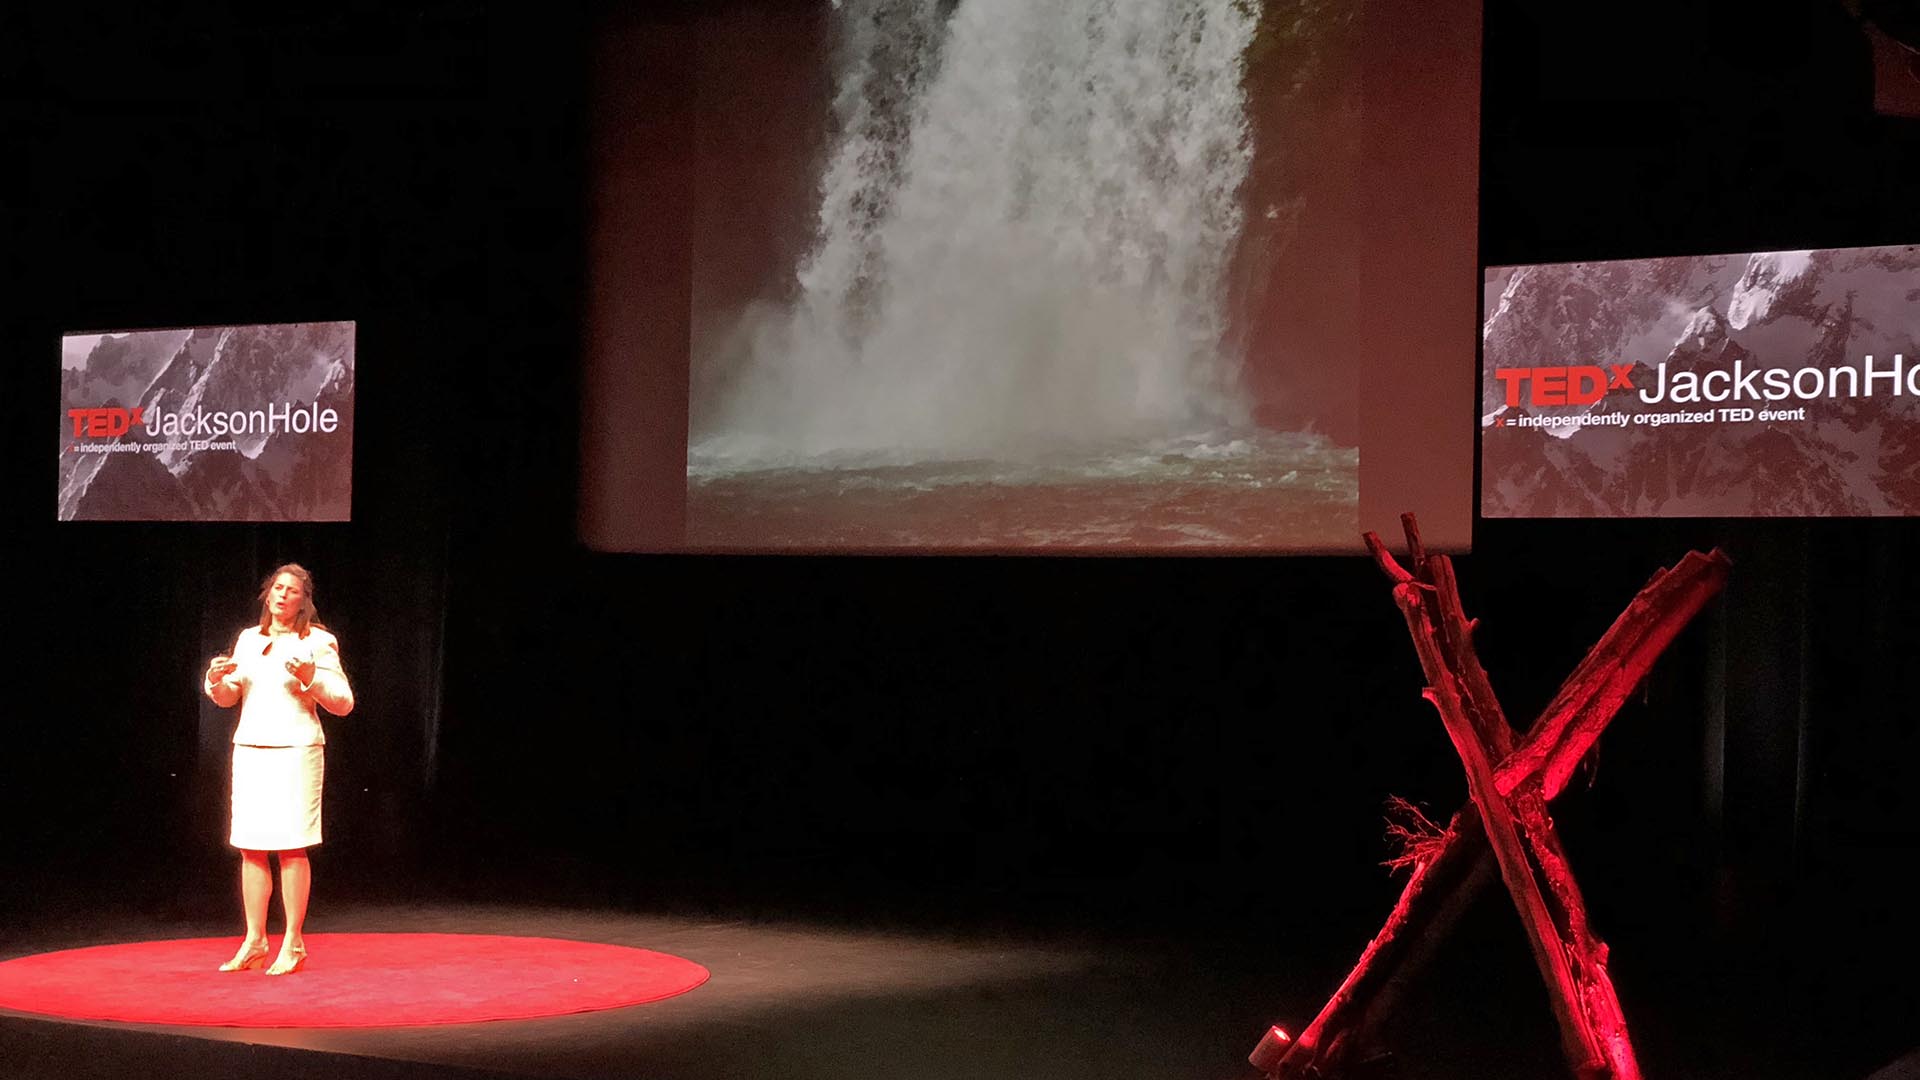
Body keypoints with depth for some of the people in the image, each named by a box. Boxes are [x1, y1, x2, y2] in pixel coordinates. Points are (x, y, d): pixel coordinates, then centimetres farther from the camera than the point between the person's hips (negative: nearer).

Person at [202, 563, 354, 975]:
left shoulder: (317, 642, 0)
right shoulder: (248, 639, 14)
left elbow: (344, 703, -3)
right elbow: (228, 698, 19)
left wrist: (311, 677, -18)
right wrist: (217, 679, -2)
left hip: (294, 751, -5)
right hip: (249, 749, 5)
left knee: (291, 847, -5)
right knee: (250, 848, 5)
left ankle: (293, 945, 1)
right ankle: (254, 943, 13)